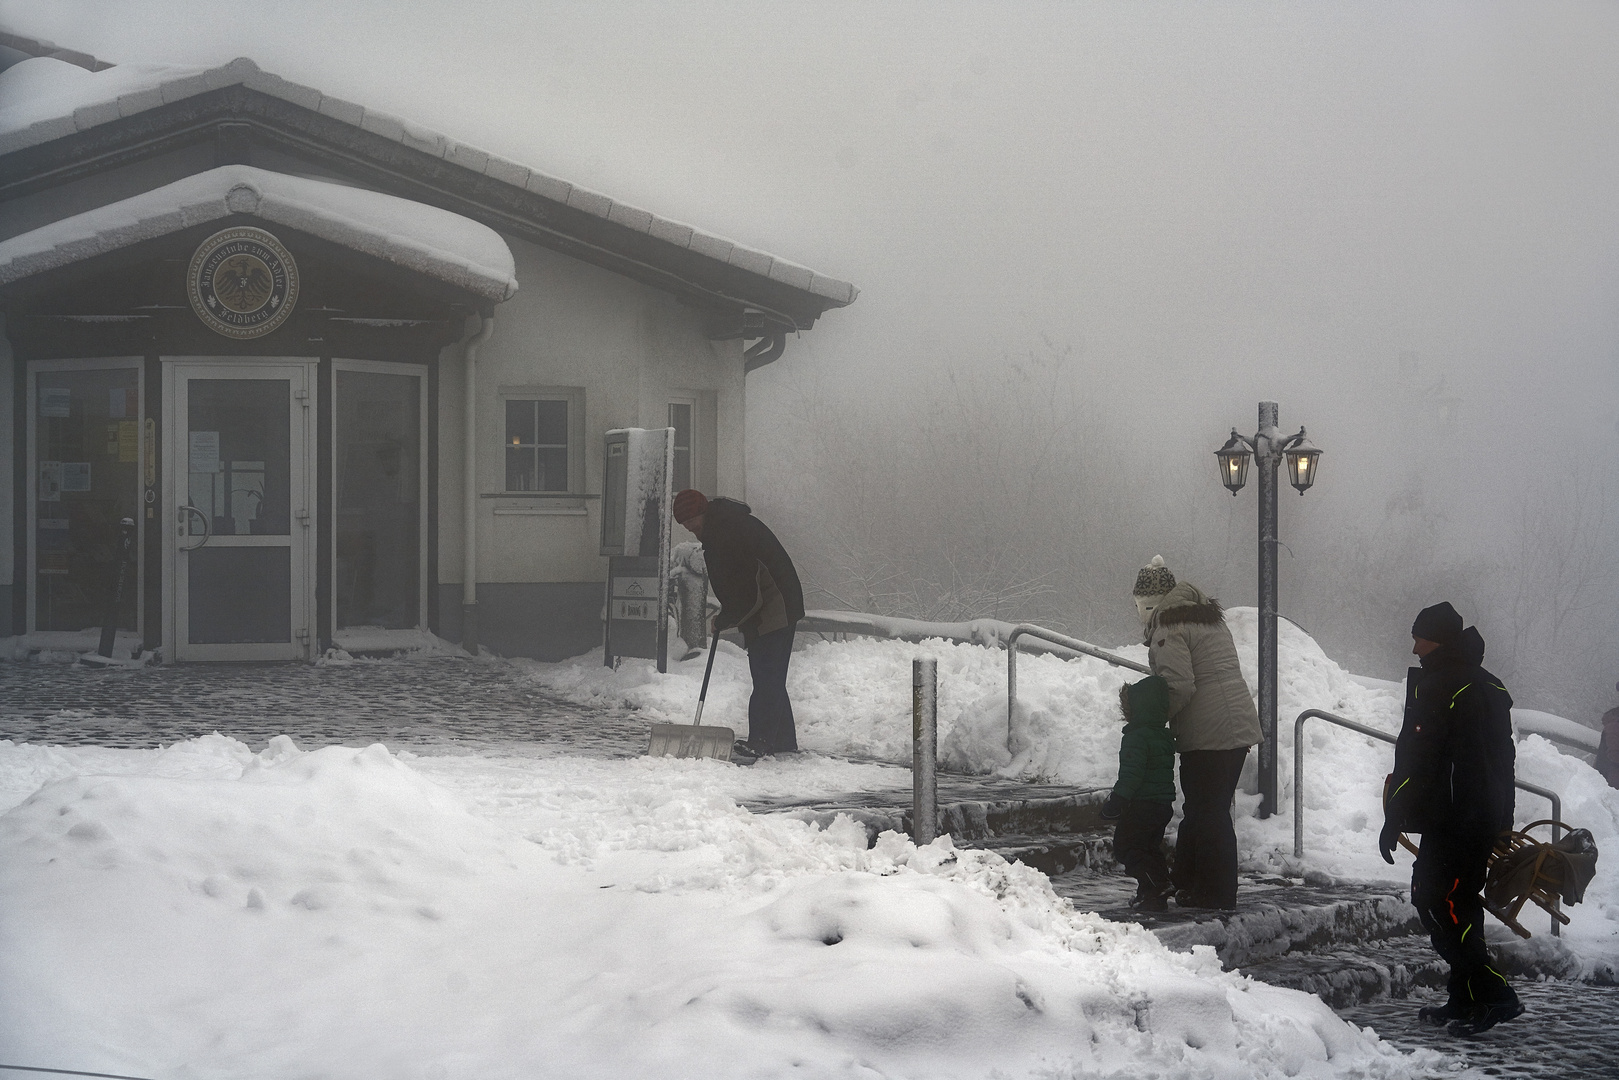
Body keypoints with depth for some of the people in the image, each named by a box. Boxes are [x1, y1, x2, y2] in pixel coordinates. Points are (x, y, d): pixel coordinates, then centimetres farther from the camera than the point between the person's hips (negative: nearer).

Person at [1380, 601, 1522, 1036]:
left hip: (1450, 818, -9)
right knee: (1461, 905, 14)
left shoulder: (1435, 685, -13)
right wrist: (1501, 817, 28)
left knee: (1434, 903, -8)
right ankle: (1464, 1001, 16)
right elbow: (1503, 755, 22)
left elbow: (1416, 759, -17)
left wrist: (1394, 820, -13)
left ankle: (1493, 995, -13)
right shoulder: (1488, 684, 16)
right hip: (1488, 818, 9)